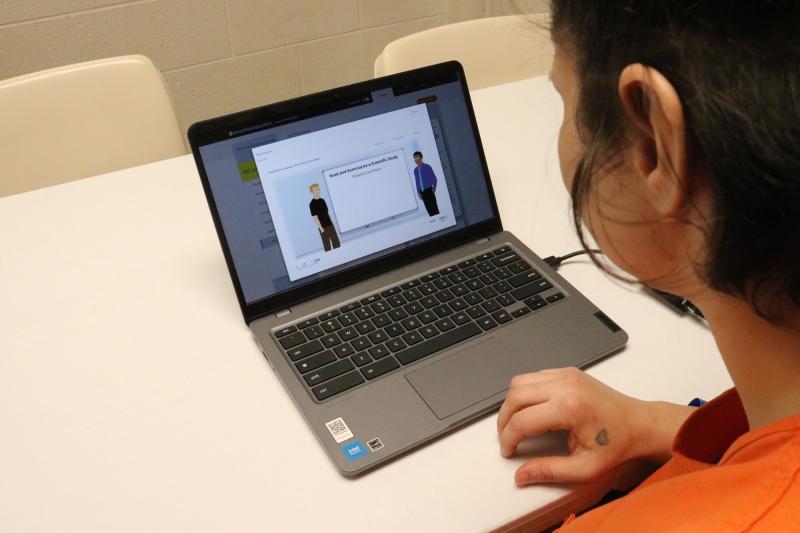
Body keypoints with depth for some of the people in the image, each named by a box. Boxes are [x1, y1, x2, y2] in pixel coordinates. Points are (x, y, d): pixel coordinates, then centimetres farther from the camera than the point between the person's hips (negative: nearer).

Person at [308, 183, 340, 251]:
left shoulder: (322, 200, 10)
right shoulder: (312, 204, -13)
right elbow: (315, 217, -15)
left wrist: (332, 222, 15)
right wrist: (321, 228, -18)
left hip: (330, 225, 7)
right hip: (323, 227, -7)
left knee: (336, 242, 11)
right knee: (327, 245, 2)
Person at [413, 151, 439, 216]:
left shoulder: (427, 167, -3)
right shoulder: (415, 170, 9)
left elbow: (434, 178, 0)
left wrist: (434, 188, -5)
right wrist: (418, 191, 8)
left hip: (429, 190, -4)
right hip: (422, 192, 4)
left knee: (434, 206, -8)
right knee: (428, 208, 4)